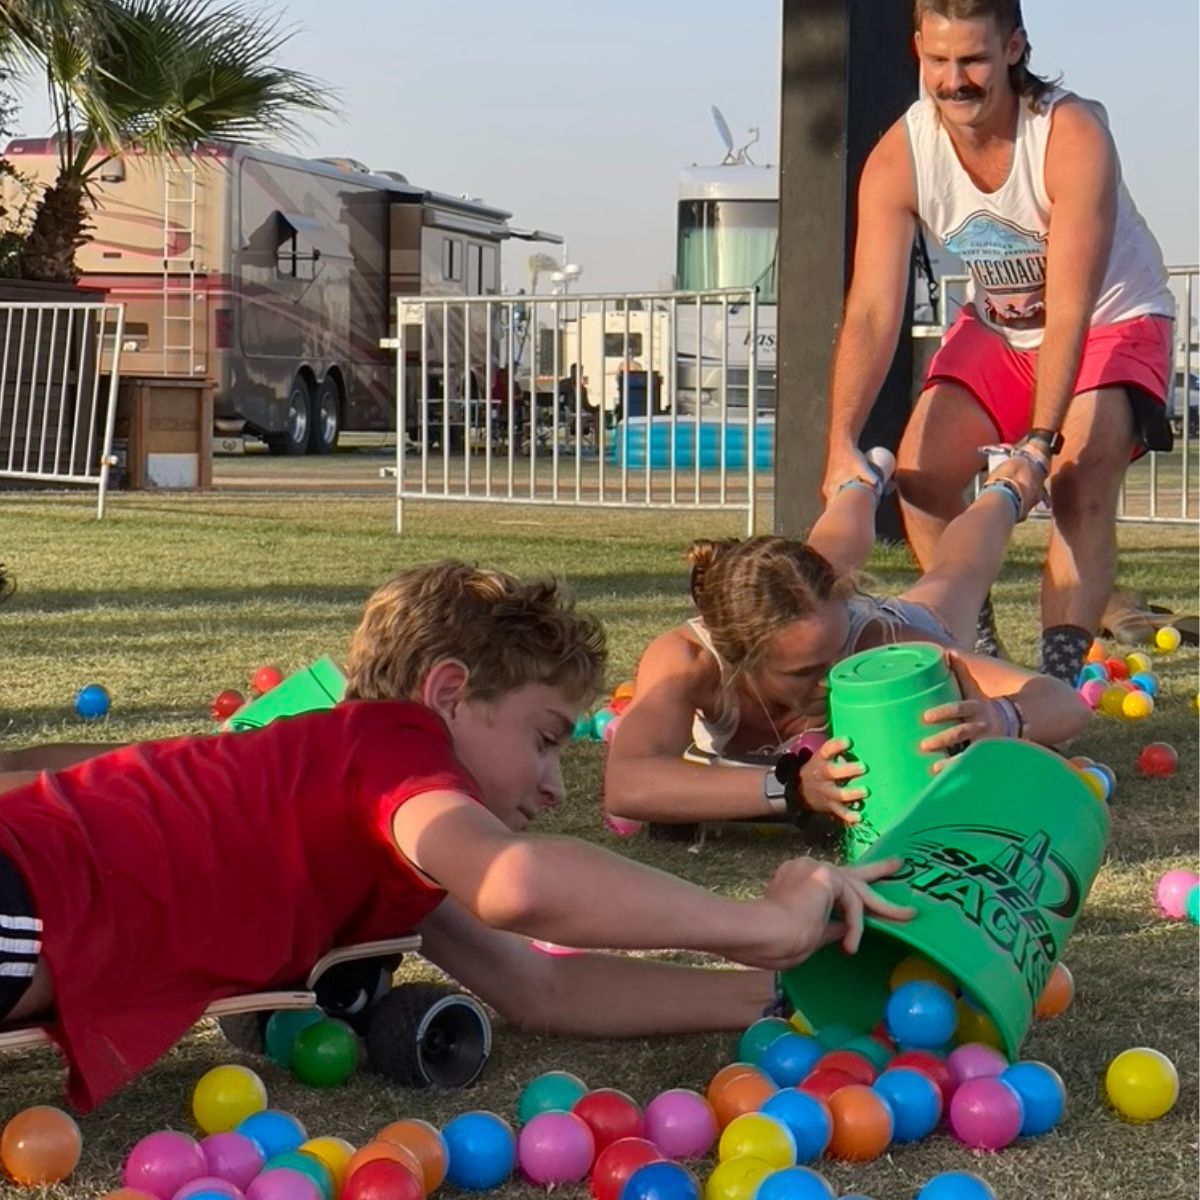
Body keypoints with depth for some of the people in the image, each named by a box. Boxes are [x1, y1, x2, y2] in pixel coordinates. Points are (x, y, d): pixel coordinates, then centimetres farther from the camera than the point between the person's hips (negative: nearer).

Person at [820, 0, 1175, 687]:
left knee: (1081, 486, -26)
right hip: (997, 326, 5)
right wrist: (843, 445, -39)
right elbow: (872, 313, -27)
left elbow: (1070, 314, -36)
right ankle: (979, 659, 7)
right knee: (918, 472, -9)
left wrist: (1039, 443, -46)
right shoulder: (898, 160, -21)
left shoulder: (1073, 138, -33)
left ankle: (1060, 678, -27)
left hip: (1114, 322, -5)